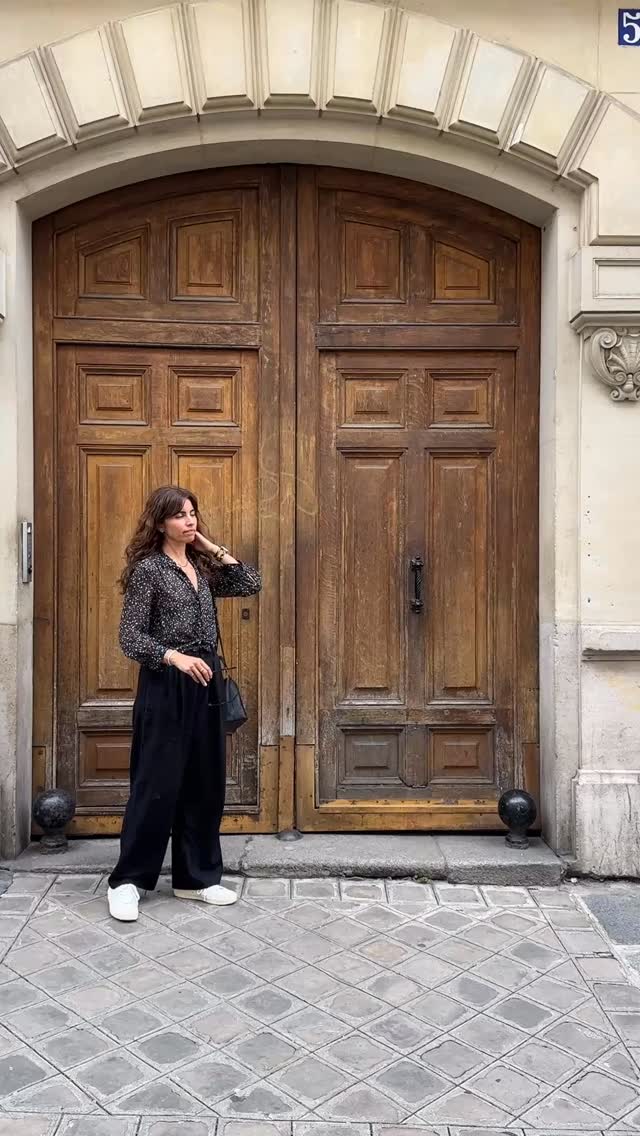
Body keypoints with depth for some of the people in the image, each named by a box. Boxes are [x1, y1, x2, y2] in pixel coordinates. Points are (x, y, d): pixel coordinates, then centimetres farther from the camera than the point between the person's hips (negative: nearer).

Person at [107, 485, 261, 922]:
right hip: (166, 687, -7)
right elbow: (130, 637, -12)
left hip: (207, 683, 7)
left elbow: (252, 584, 9)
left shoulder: (202, 567, 11)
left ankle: (196, 877, 22)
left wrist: (217, 551, 4)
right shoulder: (147, 568, -8)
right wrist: (174, 656, -26)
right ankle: (128, 880, 13)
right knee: (158, 784, -2)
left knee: (206, 783, 10)